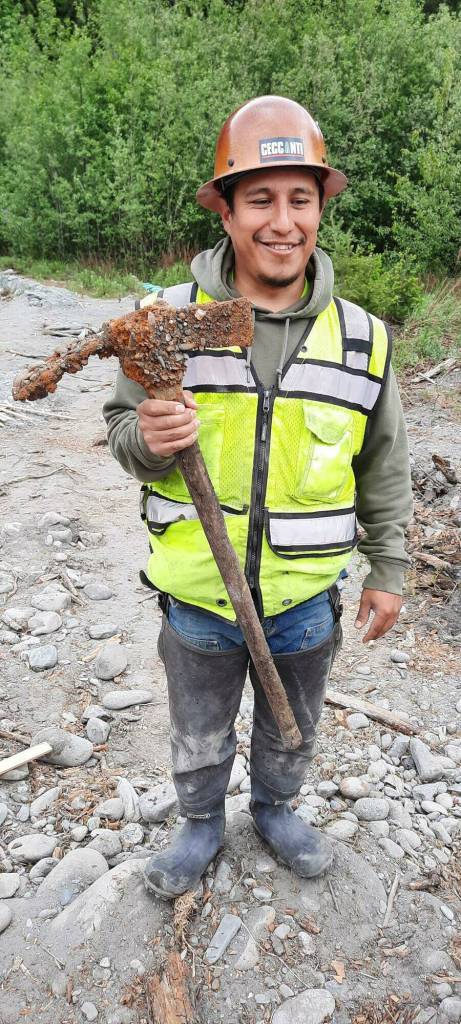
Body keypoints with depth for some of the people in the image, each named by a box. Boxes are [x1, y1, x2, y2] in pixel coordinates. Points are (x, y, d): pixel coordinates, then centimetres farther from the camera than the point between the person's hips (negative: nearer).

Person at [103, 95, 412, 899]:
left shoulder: (363, 338, -7)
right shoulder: (170, 318, -12)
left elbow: (384, 471, 3)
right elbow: (120, 429, -3)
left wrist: (388, 569, 7)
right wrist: (149, 440, -26)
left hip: (307, 603, 2)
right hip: (198, 599, -1)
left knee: (291, 734, 27)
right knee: (198, 741, 23)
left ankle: (275, 810, 58)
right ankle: (201, 826, 53)